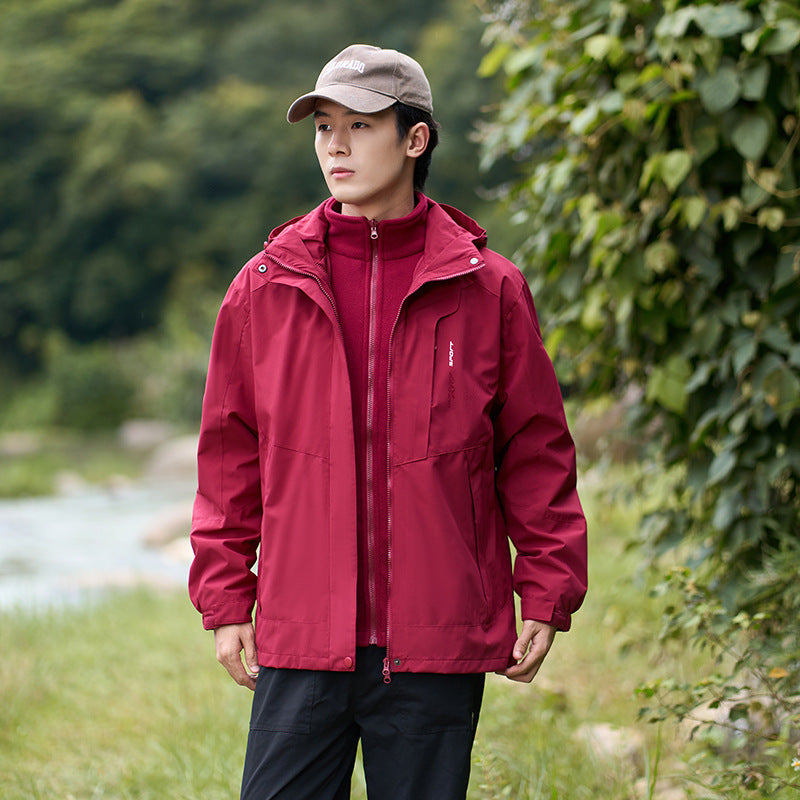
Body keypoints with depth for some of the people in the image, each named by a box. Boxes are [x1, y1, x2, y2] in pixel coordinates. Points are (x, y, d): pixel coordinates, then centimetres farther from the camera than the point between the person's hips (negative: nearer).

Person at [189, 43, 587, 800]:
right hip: (301, 638, 1)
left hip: (438, 642, -1)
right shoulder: (266, 287, 6)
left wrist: (546, 596, 1)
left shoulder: (489, 290, 3)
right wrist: (225, 599, 6)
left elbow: (537, 450, 6)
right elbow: (230, 455, 10)